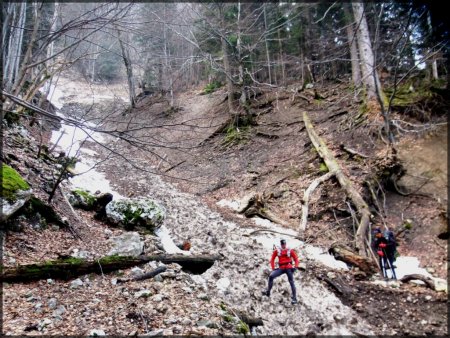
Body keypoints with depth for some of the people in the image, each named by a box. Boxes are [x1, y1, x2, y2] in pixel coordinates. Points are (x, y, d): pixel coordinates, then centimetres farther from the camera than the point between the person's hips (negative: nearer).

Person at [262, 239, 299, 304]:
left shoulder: (290, 251, 0)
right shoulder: (277, 251, 4)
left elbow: (296, 259, 5)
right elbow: (272, 259, 10)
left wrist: (295, 267, -7)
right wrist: (273, 268, 2)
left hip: (289, 268, -2)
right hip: (281, 268, 2)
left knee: (291, 282, -4)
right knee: (271, 276, -15)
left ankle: (294, 298, 4)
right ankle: (268, 292, -5)